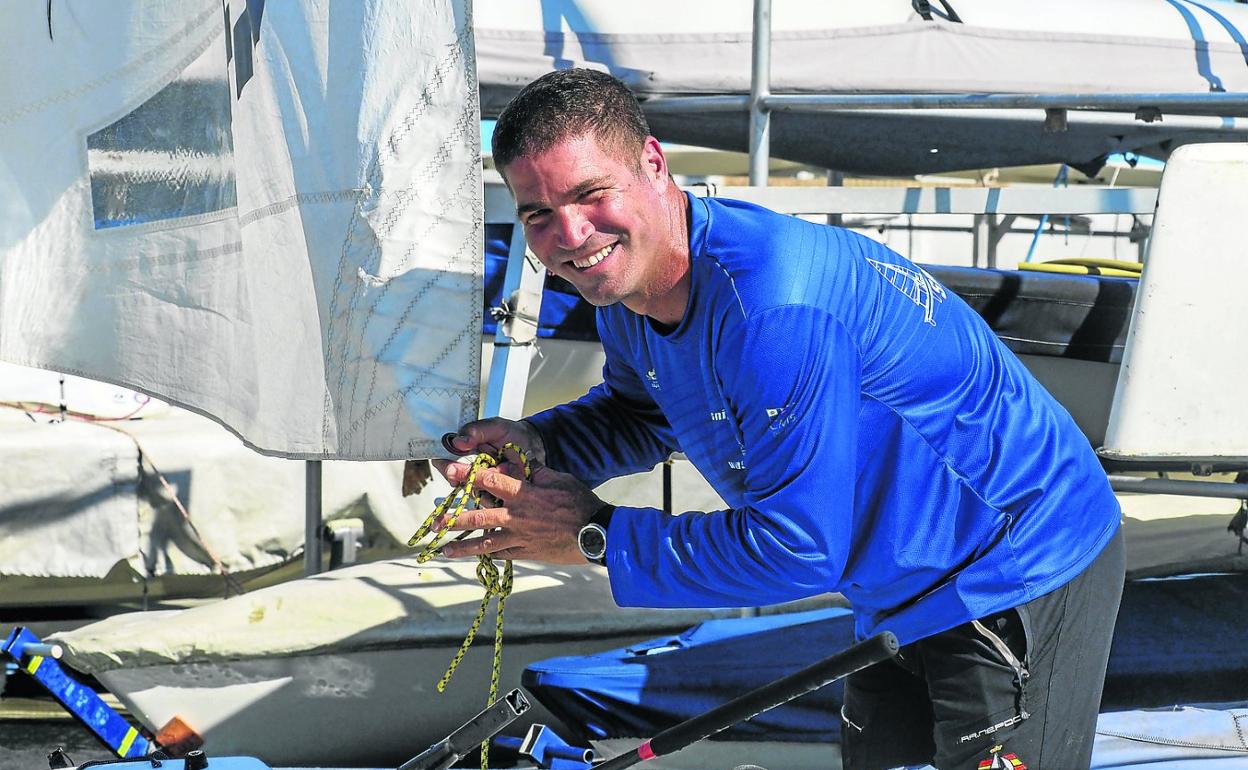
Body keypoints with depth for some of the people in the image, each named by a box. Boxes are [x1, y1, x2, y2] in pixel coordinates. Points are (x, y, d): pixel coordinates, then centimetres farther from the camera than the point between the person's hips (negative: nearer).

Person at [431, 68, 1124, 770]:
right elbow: (644, 413, 14)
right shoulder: (625, 289, -6)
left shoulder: (774, 314, -36)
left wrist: (596, 534, -25)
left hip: (1019, 573, -9)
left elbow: (798, 548, -32)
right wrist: (537, 445, -8)